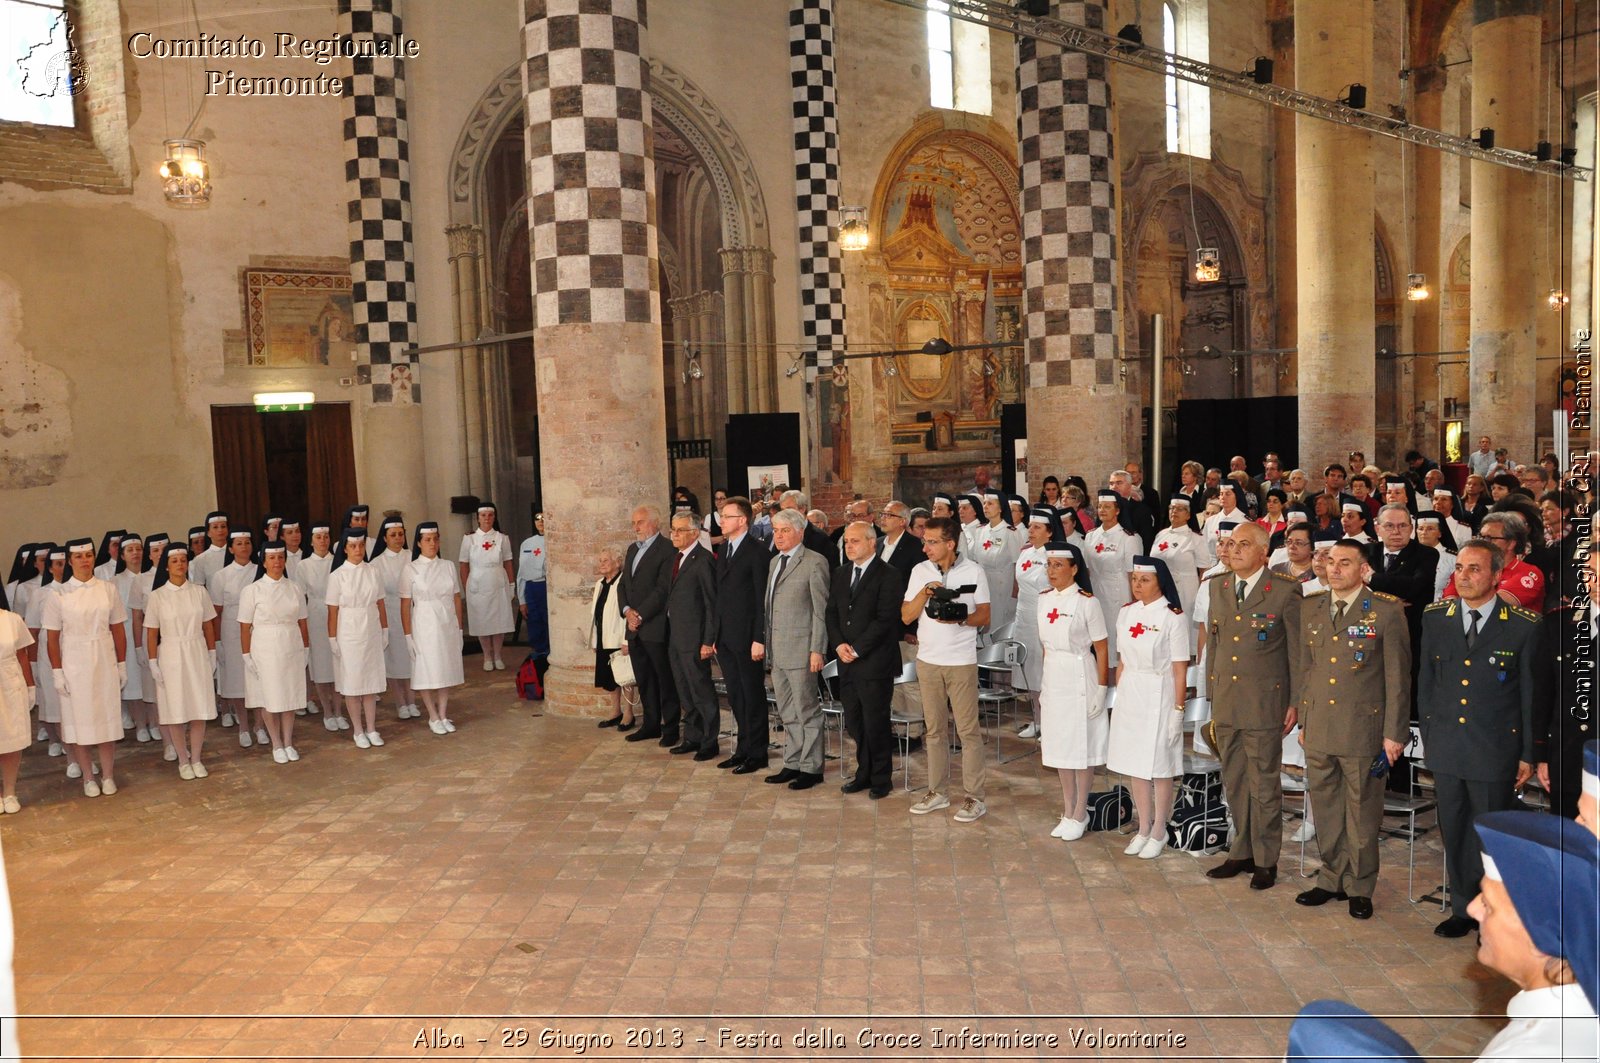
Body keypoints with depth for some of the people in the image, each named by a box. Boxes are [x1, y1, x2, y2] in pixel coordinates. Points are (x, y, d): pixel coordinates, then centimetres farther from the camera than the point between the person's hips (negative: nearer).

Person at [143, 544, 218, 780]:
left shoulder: (199, 591, 1)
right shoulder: (157, 596, -4)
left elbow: (208, 626, 7)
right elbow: (151, 633, -3)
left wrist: (212, 654, 7)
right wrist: (153, 663, -5)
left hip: (197, 654, 2)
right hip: (171, 656, -2)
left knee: (200, 709, 4)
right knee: (175, 710, 3)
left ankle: (196, 759, 17)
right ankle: (183, 761, 16)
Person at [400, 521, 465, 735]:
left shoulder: (448, 566, 5)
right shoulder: (410, 569, -4)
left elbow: (457, 599, 8)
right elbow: (405, 605, -5)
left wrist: (460, 628, 6)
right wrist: (408, 635, -8)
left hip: (447, 625, 3)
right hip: (424, 626, -3)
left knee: (446, 671, 7)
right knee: (426, 672, 2)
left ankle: (443, 716, 18)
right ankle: (433, 717, 13)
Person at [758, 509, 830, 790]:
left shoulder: (814, 562, -9)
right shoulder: (774, 562, 15)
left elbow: (821, 609, -12)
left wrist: (816, 650, -16)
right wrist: (761, 639, 11)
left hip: (801, 648, -8)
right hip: (776, 650, 8)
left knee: (806, 711, 0)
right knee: (787, 713, 14)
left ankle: (810, 767, 10)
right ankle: (792, 764, 23)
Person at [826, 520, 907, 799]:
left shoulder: (889, 575, -8)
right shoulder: (841, 573, 13)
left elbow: (884, 619, -15)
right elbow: (831, 612, 13)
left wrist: (857, 650, -15)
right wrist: (839, 644, -4)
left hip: (874, 662, -6)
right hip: (847, 661, 6)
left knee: (876, 723, 1)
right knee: (853, 721, 10)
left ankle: (881, 779, 16)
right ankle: (864, 773, 24)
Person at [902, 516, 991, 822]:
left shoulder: (973, 571, -5)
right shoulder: (920, 571, 4)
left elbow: (984, 616, -3)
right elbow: (906, 616, 2)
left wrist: (959, 619, -21)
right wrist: (924, 593, -14)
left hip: (961, 662, -4)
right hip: (928, 660, 4)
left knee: (968, 729, -1)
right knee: (934, 728, 11)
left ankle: (974, 797, 6)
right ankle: (937, 792, 22)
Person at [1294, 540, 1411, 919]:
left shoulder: (1387, 611, -7)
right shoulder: (1310, 608, 8)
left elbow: (1398, 677, -6)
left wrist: (1394, 733, -7)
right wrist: (1303, 720, 13)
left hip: (1363, 730, -4)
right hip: (1319, 729, 4)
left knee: (1362, 813, 7)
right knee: (1326, 810, 12)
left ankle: (1360, 887, 21)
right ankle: (1333, 879, 27)